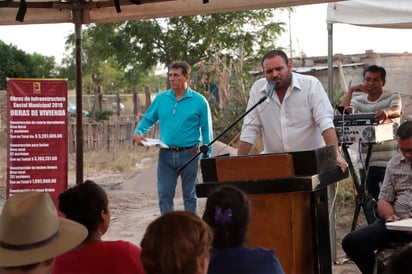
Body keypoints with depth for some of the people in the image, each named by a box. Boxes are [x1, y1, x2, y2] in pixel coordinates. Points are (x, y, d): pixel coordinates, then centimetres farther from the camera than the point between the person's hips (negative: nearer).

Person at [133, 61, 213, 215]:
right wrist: (138, 132, -6)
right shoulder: (160, 98, 5)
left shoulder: (199, 101, -3)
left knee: (190, 195, 9)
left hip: (189, 154, -2)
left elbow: (206, 131, 0)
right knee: (164, 195, 4)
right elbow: (148, 119, 14)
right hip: (166, 154, 3)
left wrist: (206, 156, -3)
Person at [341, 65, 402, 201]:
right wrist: (350, 91, -3)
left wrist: (387, 112, -43)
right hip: (366, 162, 4)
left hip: (388, 161, -3)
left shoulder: (393, 97, 2)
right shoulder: (358, 101, 13)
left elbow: (397, 111, -20)